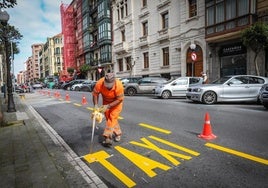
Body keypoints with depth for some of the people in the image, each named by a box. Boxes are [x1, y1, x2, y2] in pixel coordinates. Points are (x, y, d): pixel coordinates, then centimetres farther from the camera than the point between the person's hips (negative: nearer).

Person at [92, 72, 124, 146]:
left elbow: (120, 99, -28)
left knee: (113, 117, -13)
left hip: (116, 102, -3)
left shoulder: (119, 85, -38)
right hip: (106, 101, 4)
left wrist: (108, 106, -32)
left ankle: (108, 137, -11)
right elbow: (95, 94, -16)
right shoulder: (99, 83, -32)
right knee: (108, 117, 9)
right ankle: (118, 133, 27)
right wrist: (96, 105, -26)